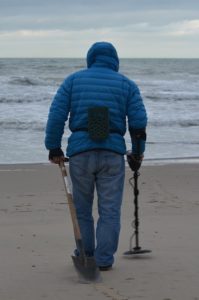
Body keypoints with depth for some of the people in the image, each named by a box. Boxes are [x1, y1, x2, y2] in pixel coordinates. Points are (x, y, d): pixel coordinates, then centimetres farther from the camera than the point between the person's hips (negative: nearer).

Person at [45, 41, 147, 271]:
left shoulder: (73, 80, 11)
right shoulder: (126, 84, 10)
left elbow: (57, 114, 1)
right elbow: (138, 121, 1)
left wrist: (54, 148, 4)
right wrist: (138, 152, 12)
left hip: (80, 151, 1)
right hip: (112, 153, 0)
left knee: (81, 208, 14)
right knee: (110, 210, 7)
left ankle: (84, 258, 20)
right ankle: (104, 259, 4)